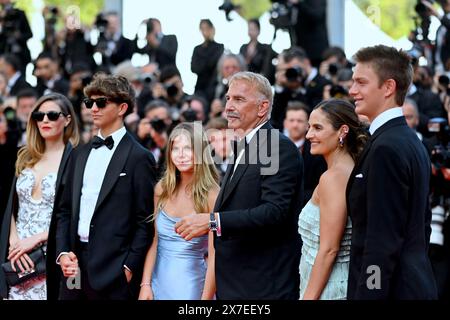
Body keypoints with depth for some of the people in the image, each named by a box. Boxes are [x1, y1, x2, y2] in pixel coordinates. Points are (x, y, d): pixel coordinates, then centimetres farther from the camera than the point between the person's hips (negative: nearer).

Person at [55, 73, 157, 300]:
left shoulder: (139, 158, -3)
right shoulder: (80, 154, 16)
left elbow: (145, 221, -6)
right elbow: (65, 210, 16)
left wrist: (129, 268, -11)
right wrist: (62, 253, 2)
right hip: (75, 265, 5)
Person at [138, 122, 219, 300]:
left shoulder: (211, 195, -13)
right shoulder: (162, 189, 1)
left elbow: (214, 256, -14)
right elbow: (154, 241, 5)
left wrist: (206, 297, -17)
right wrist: (145, 285, -2)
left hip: (192, 284, -4)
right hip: (159, 282, 4)